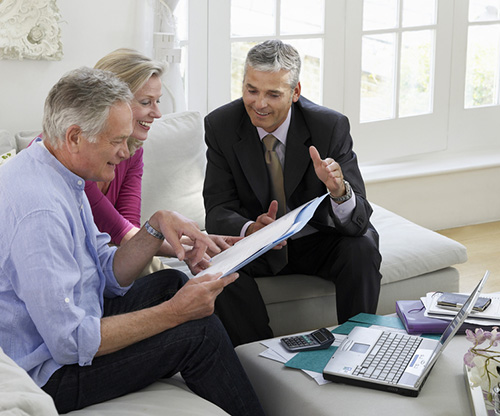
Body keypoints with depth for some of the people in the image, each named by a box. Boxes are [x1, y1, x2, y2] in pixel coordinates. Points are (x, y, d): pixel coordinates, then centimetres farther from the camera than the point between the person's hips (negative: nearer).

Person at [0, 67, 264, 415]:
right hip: (48, 372, -10)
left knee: (171, 282, 16)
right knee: (199, 331, -12)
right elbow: (71, 342, -30)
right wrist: (173, 313, -24)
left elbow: (108, 276, 7)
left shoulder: (60, 176, 2)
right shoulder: (39, 210, -30)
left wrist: (157, 226, -9)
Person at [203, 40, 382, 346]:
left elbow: (359, 221, -22)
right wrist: (250, 230, -40)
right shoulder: (221, 125, -14)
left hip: (318, 240, 0)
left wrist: (340, 190, -47)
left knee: (362, 249, -29)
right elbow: (218, 211, -16)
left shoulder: (331, 126, -19)